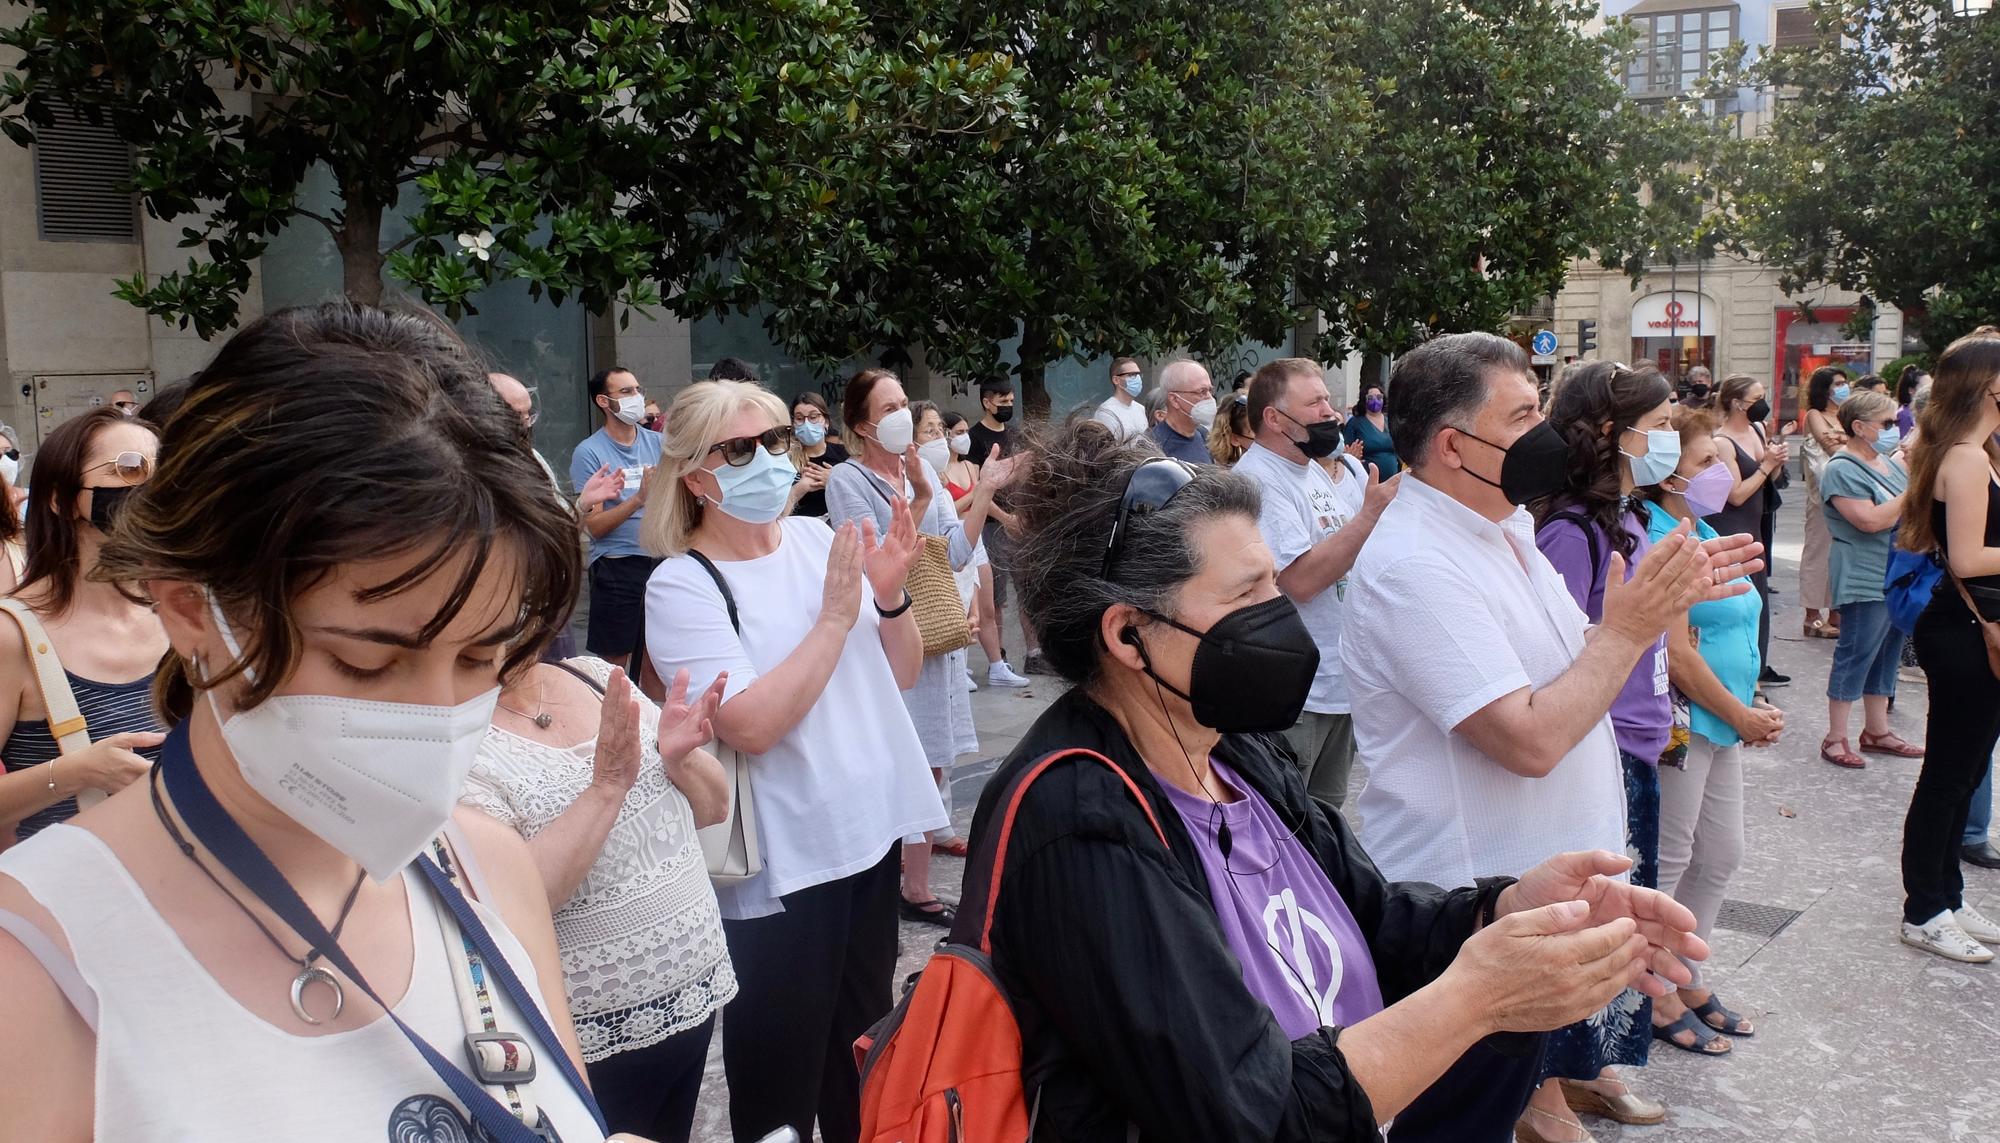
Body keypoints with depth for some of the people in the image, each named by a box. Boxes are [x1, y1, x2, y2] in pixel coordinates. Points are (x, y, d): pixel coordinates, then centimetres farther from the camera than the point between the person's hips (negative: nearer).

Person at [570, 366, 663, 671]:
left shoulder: (657, 442, 5)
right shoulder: (589, 453, -7)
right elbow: (595, 526, -11)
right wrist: (640, 498, -22)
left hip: (661, 560, 4)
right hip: (618, 568, -4)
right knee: (615, 661, 5)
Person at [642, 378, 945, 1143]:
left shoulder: (818, 537, 3)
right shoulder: (682, 585, -12)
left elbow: (903, 674, 7)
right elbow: (750, 727, -23)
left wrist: (891, 595, -11)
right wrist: (835, 615, -21)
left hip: (871, 831, 6)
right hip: (782, 862, -5)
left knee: (863, 1058, 20)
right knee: (780, 1078, 7)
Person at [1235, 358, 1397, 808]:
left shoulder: (1329, 468, 12)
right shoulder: (1256, 479, -17)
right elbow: (1301, 579, -25)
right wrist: (1371, 514, -22)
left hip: (1340, 682, 9)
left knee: (1326, 818, 20)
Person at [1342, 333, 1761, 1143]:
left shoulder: (1502, 525, 6)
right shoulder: (1414, 566, -25)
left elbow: (1567, 669, 14)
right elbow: (1530, 739, -29)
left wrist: (1664, 596, 0)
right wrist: (1629, 628, -20)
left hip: (1536, 887, 9)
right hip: (1465, 917, -9)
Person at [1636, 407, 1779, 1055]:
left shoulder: (1704, 534, 12)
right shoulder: (1661, 542, -18)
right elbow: (1677, 652, -22)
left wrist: (1753, 708, 9)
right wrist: (1742, 715, -11)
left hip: (1721, 723, 10)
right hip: (1681, 724, -10)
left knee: (1721, 857, 18)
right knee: (1668, 864, 2)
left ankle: (1689, 980, 32)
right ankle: (1658, 1000, 15)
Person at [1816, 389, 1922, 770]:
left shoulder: (1889, 463, 14)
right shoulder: (1842, 470, -14)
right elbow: (1871, 521, -23)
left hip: (1900, 577, 9)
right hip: (1864, 580, -9)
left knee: (1887, 655, 15)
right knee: (1856, 656, -5)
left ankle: (1877, 731, 25)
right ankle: (1835, 738, 3)